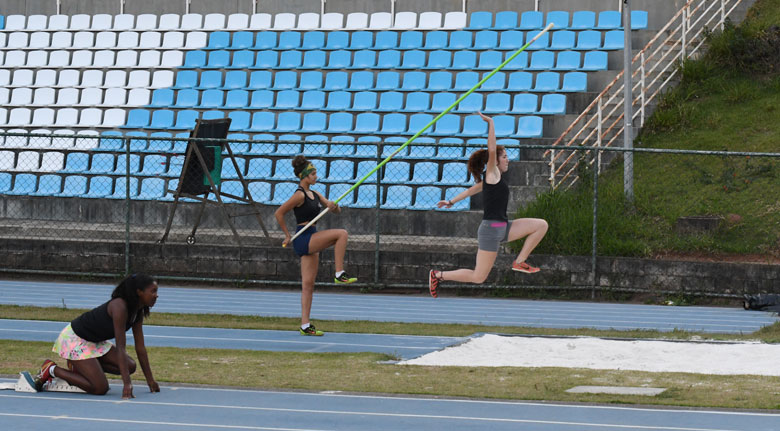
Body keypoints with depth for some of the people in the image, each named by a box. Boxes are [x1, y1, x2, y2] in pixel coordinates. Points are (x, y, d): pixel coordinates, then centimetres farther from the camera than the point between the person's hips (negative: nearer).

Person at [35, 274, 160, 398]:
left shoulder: (138, 312, -1)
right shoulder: (119, 307, -29)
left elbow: (140, 347, 6)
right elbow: (120, 347, -32)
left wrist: (150, 380, 5)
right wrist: (127, 384, -34)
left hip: (94, 341, 10)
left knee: (130, 366, 0)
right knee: (100, 389, -16)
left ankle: (78, 366, 12)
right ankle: (52, 369, -2)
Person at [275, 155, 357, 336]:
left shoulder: (314, 195, 14)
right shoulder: (300, 195, -11)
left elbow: (337, 211, 16)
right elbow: (279, 213, -13)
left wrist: (333, 206, -8)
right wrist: (288, 236, -8)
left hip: (312, 242, 8)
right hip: (303, 239, -8)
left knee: (308, 285, 5)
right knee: (341, 233, -18)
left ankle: (305, 325, 5)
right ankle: (340, 274, -14)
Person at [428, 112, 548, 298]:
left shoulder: (491, 178, 16)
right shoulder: (491, 173, -8)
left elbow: (471, 190, 26)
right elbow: (491, 150, -23)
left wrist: (451, 202, 35)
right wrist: (491, 123, -21)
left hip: (502, 227, 9)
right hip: (491, 229, -9)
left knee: (541, 225, 3)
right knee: (478, 277, -5)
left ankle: (520, 262, 5)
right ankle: (438, 275, 9)